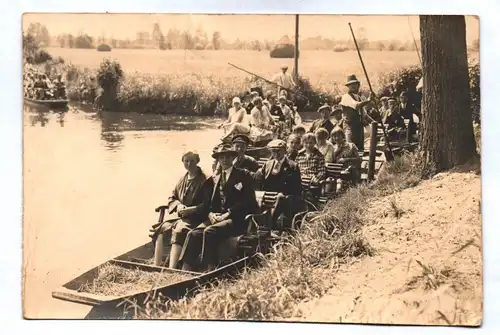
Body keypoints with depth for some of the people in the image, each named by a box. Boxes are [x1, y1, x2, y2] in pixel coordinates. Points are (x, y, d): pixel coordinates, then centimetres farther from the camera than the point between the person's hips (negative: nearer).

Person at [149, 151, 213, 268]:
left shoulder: (205, 181, -1)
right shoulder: (183, 179, 18)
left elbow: (206, 205, -7)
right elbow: (172, 198, 20)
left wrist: (190, 209, -18)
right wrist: (178, 205, -2)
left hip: (194, 216, -6)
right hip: (178, 214, 6)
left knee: (178, 231, -35)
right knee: (160, 230, -21)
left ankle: (171, 269, -45)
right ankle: (156, 267, -24)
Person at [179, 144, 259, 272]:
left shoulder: (243, 176, 3)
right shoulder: (215, 178, 21)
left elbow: (247, 201, -7)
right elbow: (211, 202, 20)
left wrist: (227, 214, -15)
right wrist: (211, 214, -3)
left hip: (236, 219, -5)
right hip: (216, 218, 5)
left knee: (209, 232, -32)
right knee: (193, 234, -21)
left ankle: (211, 271, -31)